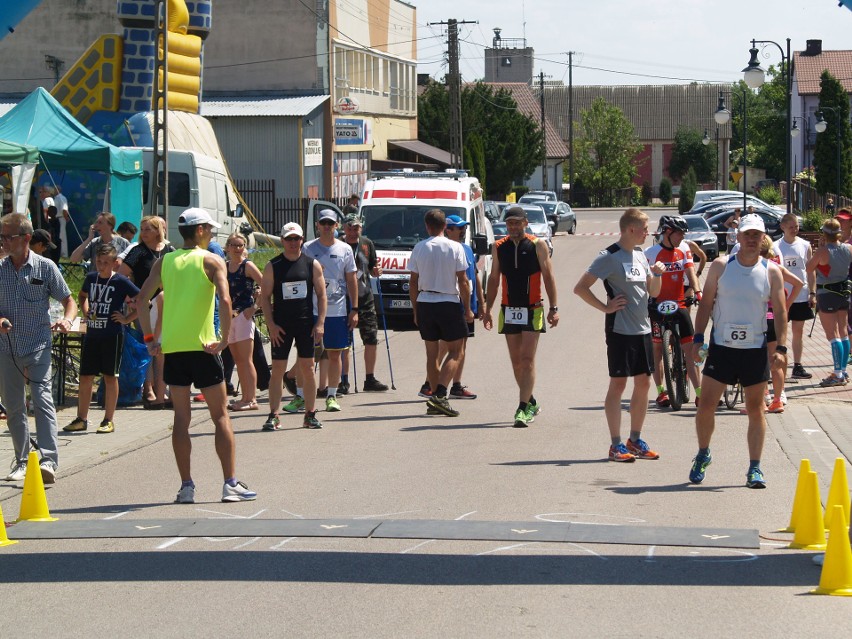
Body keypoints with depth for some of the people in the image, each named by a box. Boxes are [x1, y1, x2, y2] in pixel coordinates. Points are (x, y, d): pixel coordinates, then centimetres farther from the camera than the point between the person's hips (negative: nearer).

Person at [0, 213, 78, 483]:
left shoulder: (45, 267, -2)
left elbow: (68, 301, 4)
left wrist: (66, 320, -17)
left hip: (38, 346, -4)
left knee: (42, 399, -17)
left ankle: (48, 461, -24)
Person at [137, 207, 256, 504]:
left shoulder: (164, 261, 11)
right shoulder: (211, 260, -1)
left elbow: (141, 299, 4)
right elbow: (224, 300, -16)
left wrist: (149, 339, 8)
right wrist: (224, 339, -10)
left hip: (171, 347, 4)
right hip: (202, 346, -4)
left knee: (181, 417, 7)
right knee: (220, 415, 3)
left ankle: (186, 486, 3)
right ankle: (231, 484, -1)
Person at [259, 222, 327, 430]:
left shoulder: (312, 264, 5)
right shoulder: (272, 266, 2)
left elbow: (321, 295, 6)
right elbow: (265, 296, 2)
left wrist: (320, 323, -3)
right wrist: (271, 325, -8)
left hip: (306, 323, 1)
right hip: (281, 325, -1)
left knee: (307, 368, 3)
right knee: (277, 369, -2)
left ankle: (310, 414, 9)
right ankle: (273, 416, 1)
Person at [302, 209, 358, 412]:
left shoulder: (345, 249, 7)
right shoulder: (307, 249, 2)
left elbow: (351, 280, 9)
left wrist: (354, 309, 5)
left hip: (337, 310, 1)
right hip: (310, 309, -1)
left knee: (335, 354, 5)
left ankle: (332, 396, 14)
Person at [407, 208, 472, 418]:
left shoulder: (419, 248, 1)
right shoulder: (455, 248, -6)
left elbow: (413, 282, 4)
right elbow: (463, 281, -7)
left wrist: (415, 310, 13)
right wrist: (468, 309, 2)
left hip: (425, 304, 3)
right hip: (449, 303, -3)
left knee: (431, 353, 11)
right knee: (455, 352, 4)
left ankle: (435, 396, 13)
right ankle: (440, 395, -11)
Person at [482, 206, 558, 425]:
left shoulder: (537, 245, -3)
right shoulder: (499, 247, 7)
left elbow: (548, 276, -2)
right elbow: (494, 279, 14)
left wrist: (553, 308, -7)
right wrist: (487, 310, 12)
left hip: (532, 310, -4)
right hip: (508, 310, 4)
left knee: (527, 360, -10)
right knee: (516, 361, 9)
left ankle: (523, 408, -13)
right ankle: (531, 403, 24)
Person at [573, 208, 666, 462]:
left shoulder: (640, 255, 12)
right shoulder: (610, 257, -11)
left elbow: (653, 292, 18)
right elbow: (580, 288, -14)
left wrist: (657, 274, 0)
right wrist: (606, 307, -14)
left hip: (642, 329, 7)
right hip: (620, 329, -7)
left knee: (643, 383, 8)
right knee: (618, 384, -3)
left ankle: (635, 440, 18)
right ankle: (616, 444, 1)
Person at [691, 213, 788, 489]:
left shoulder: (771, 271, 0)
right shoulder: (720, 266, -1)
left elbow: (780, 311, 1)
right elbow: (706, 303, 3)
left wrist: (781, 348, -7)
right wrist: (698, 338, -4)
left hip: (755, 349, 0)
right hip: (721, 346, 0)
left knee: (755, 409, 3)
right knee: (706, 405, -1)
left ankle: (754, 468, 10)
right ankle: (702, 455, 22)